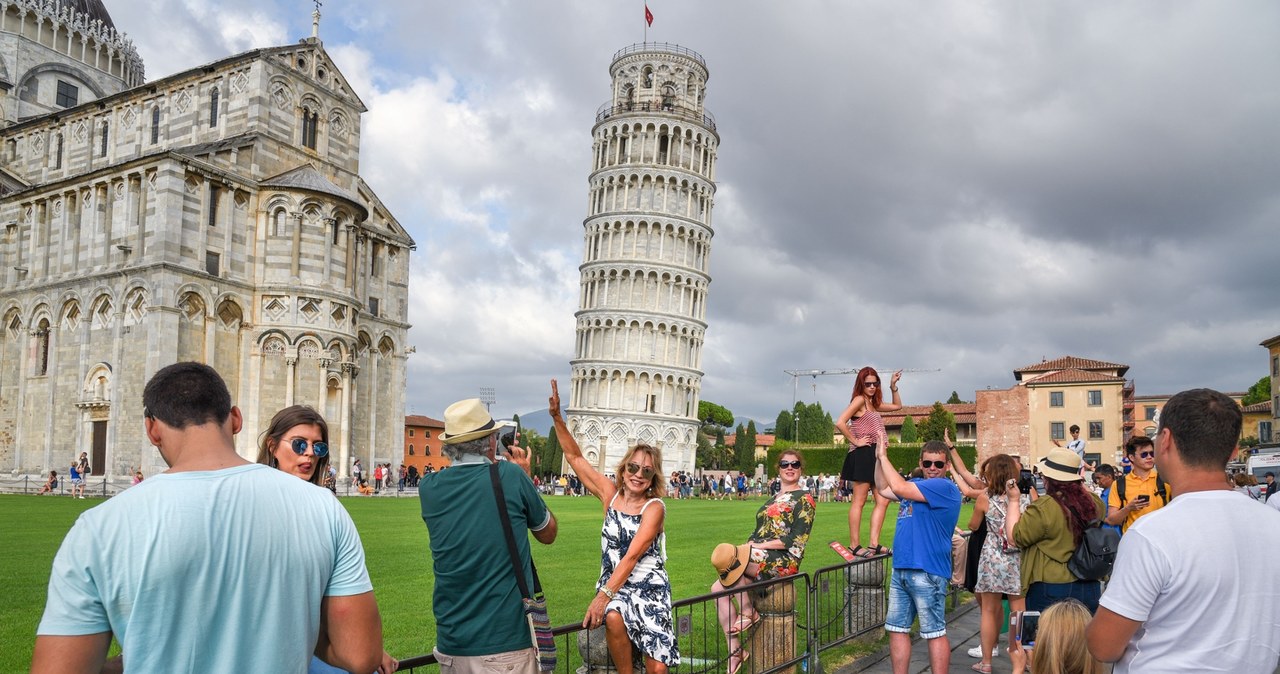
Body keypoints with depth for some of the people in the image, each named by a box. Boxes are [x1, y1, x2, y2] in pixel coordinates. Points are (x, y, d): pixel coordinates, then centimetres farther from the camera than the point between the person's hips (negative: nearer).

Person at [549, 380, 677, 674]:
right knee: (613, 618, -33)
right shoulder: (610, 493, 3)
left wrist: (603, 595, -28)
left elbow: (632, 556, -19)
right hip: (614, 584, 3)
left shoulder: (654, 507, -9)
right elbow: (575, 457, 5)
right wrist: (557, 417, -5)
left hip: (649, 587, -2)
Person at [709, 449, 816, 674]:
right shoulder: (774, 499, 23)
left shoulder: (804, 498, 0)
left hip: (784, 562, -8)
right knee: (718, 588, -12)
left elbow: (796, 541, -10)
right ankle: (735, 650, -5)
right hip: (760, 558, 8)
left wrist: (759, 546, -15)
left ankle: (748, 612, -12)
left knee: (728, 556, -28)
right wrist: (747, 546, -2)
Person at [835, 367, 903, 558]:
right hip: (863, 455, -9)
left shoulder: (873, 403, 19)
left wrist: (893, 386, 21)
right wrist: (855, 441, -13)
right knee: (859, 501, -5)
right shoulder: (859, 399, -8)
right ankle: (854, 545, -1)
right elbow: (840, 423, -21)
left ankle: (874, 544, 8)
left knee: (883, 501, 6)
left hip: (875, 456, 9)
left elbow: (897, 406, 33)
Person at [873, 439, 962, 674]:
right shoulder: (917, 485, 17)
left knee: (935, 632, 0)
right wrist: (878, 459, 14)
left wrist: (883, 456, -10)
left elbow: (899, 488, -20)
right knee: (896, 628, 12)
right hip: (901, 569, 9)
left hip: (927, 572, -9)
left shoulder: (944, 487, -12)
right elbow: (883, 489, 27)